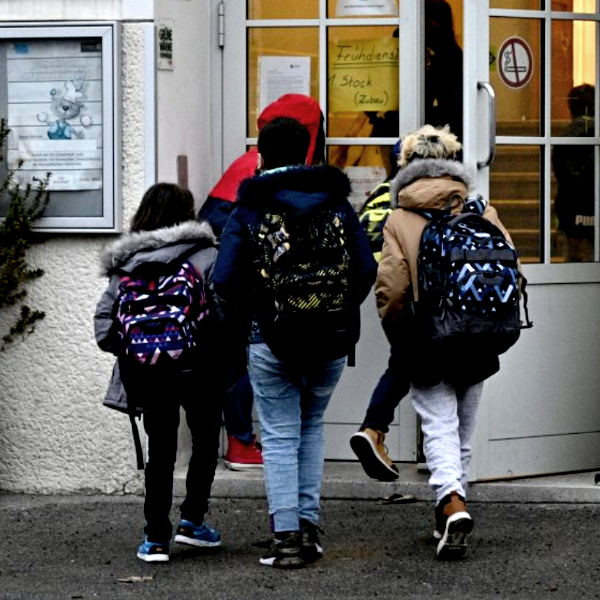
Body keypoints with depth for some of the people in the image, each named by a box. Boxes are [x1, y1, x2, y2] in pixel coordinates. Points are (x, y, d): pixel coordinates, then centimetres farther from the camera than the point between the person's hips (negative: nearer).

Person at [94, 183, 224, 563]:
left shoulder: (124, 265, 4)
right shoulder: (204, 255, -6)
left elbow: (105, 322, 0)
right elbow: (223, 312, -13)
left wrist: (128, 351, 10)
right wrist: (224, 352, 1)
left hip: (148, 372, 3)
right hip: (199, 370, -3)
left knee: (159, 452, 11)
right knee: (206, 441, 19)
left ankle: (156, 538, 6)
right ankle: (192, 520, 18)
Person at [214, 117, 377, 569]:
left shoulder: (247, 213, -4)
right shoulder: (337, 204, 4)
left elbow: (225, 281, -10)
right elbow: (367, 269, 0)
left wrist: (251, 313, 8)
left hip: (271, 341, -3)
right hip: (333, 341, 3)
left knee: (279, 436, 4)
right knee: (311, 427, 20)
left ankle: (286, 536, -4)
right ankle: (309, 526, 15)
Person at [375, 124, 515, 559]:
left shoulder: (399, 221, -4)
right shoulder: (482, 213, 2)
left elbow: (391, 287, -10)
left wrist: (400, 340, 5)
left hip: (425, 344, -3)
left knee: (439, 428, -4)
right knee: (463, 431, 15)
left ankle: (452, 503, -27)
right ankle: (453, 513, 24)